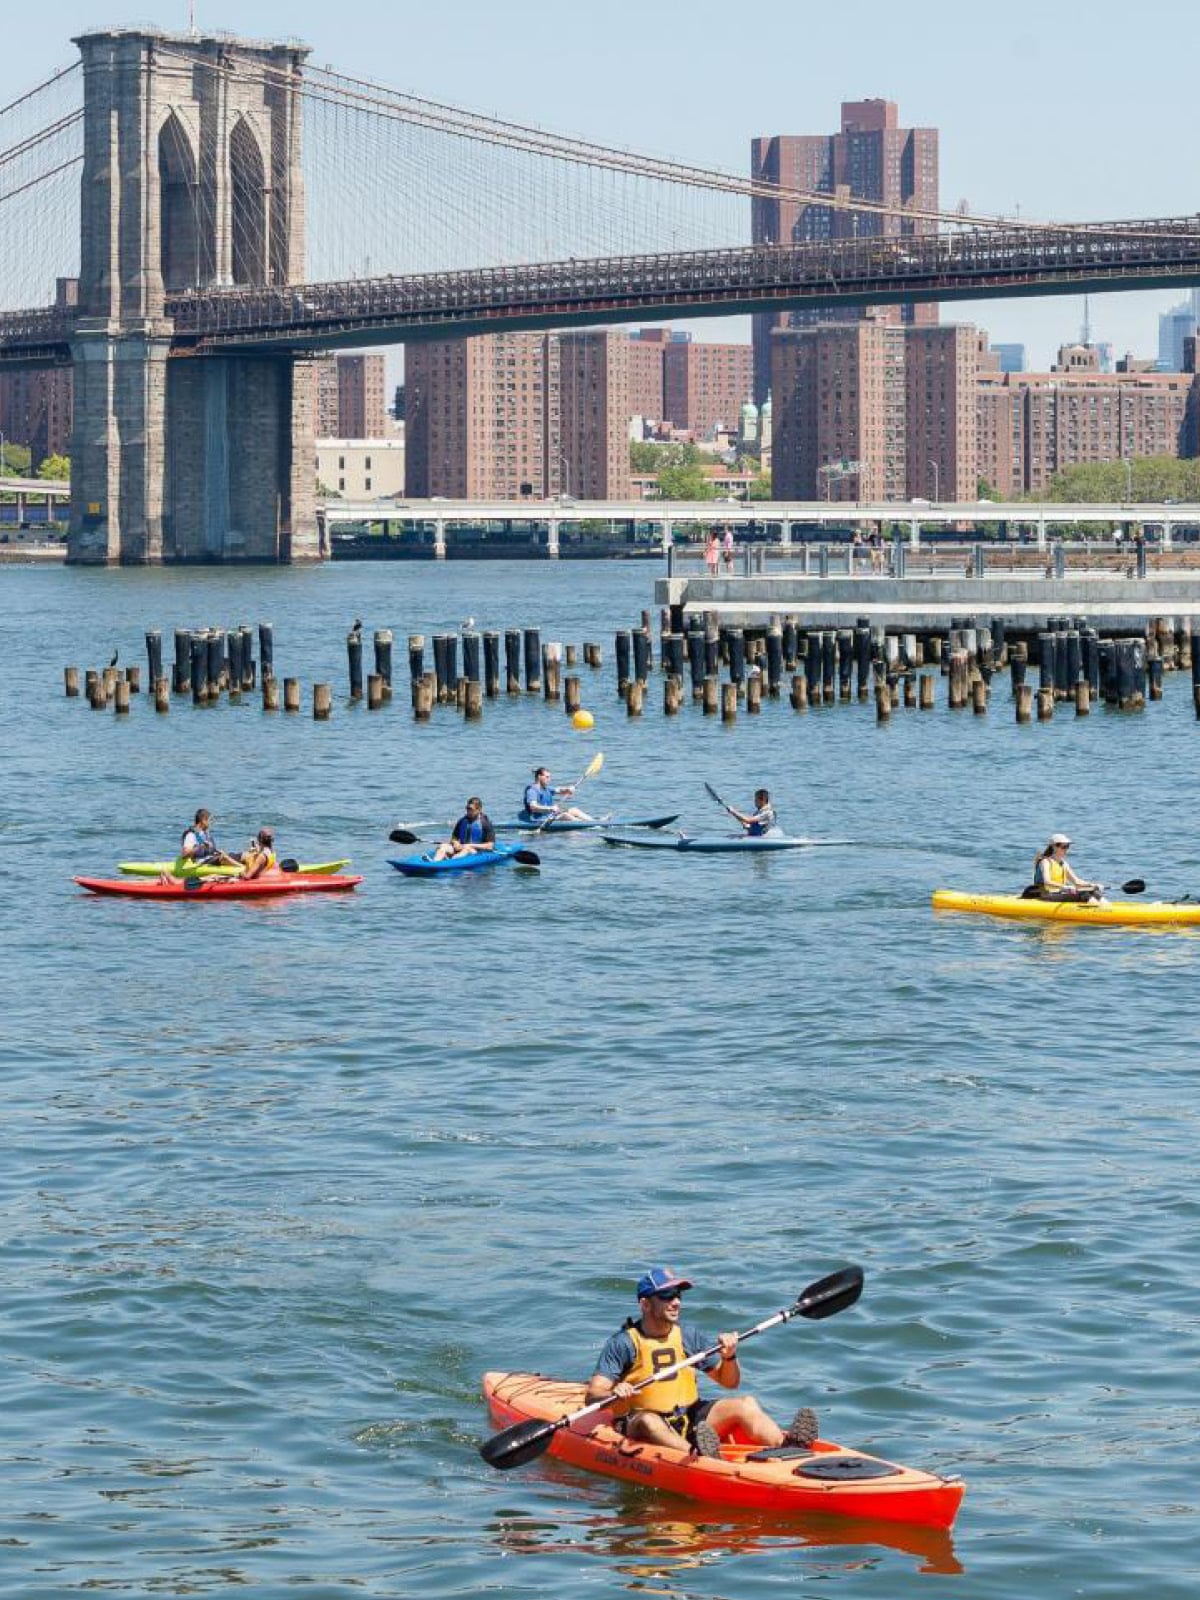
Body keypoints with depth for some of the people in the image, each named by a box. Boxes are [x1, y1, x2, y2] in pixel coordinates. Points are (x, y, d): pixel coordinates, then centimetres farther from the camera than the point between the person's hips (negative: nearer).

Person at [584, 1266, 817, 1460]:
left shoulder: (688, 1336, 8)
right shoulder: (624, 1343, -6)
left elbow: (729, 1382, 14)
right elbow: (591, 1397, -13)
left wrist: (729, 1357, -7)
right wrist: (614, 1394, -34)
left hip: (690, 1419, 5)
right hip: (638, 1425, -5)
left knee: (745, 1404, -14)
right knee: (649, 1422, -39)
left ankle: (787, 1444, -41)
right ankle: (695, 1454, -67)